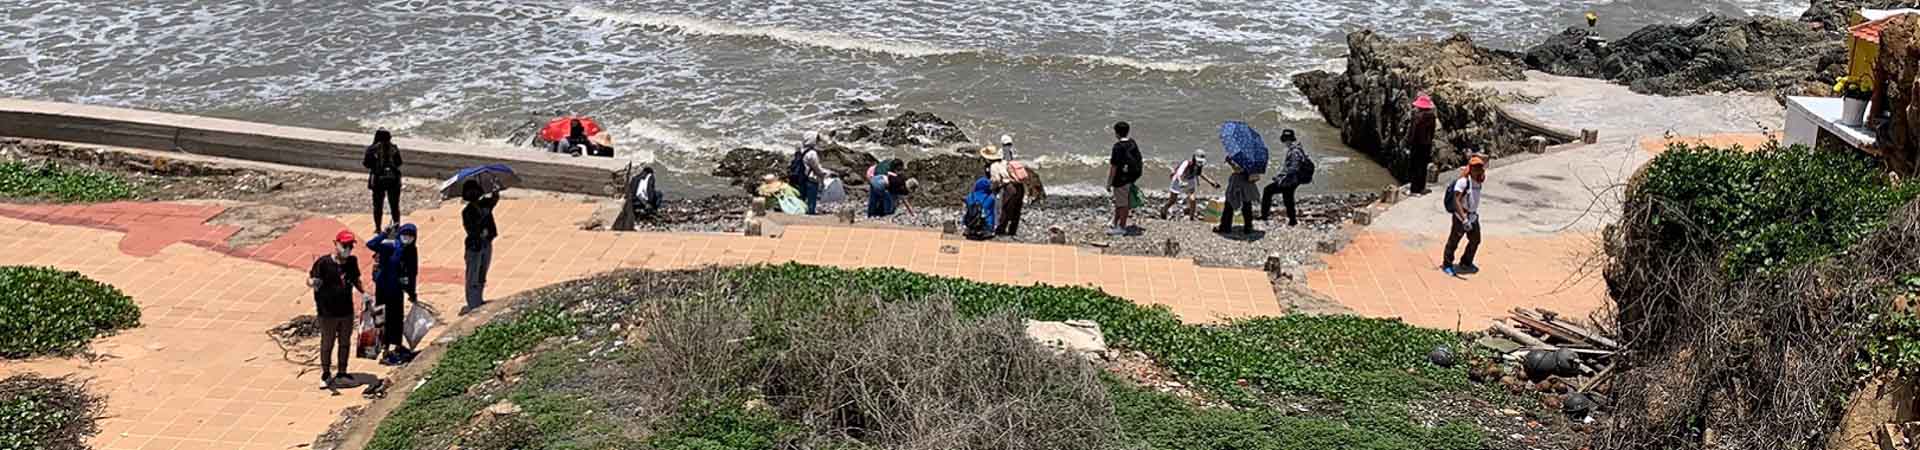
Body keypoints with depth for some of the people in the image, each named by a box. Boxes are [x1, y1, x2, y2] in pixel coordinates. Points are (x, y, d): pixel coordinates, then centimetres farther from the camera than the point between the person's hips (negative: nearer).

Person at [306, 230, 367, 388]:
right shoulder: (323, 262, -16)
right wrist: (313, 283, -34)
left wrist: (363, 292, 3)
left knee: (345, 343, 16)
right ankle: (326, 374, 24)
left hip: (347, 311, 5)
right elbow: (309, 280, -12)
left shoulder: (352, 261, 1)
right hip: (327, 313, -5)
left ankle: (342, 372, 31)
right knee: (327, 344, 8)